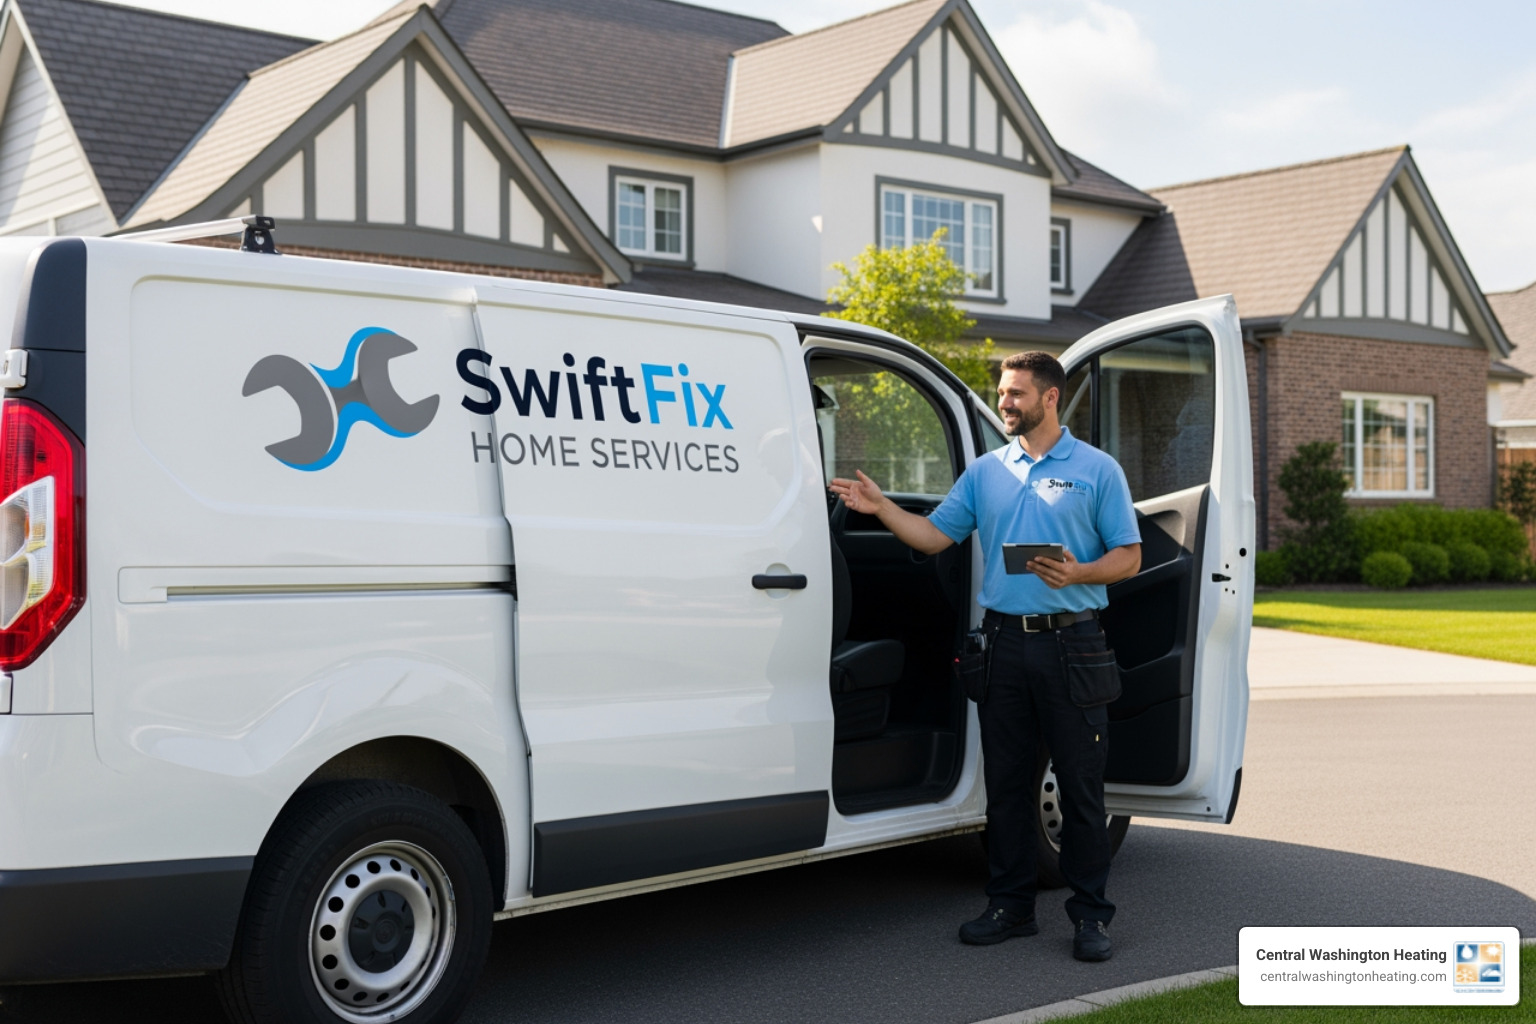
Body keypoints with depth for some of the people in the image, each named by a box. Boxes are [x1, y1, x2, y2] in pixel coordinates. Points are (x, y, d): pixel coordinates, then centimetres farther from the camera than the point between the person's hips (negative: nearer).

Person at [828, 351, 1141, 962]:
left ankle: (1090, 914, 9)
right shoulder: (986, 471, 13)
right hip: (1004, 639, 4)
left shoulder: (1096, 470, 1)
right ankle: (1010, 905, 19)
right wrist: (881, 509, -2)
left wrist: (1078, 574, -18)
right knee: (1005, 782, 9)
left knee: (1081, 786, 0)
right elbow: (935, 536, 11)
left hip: (1069, 641, -4)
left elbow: (1128, 556, -1)